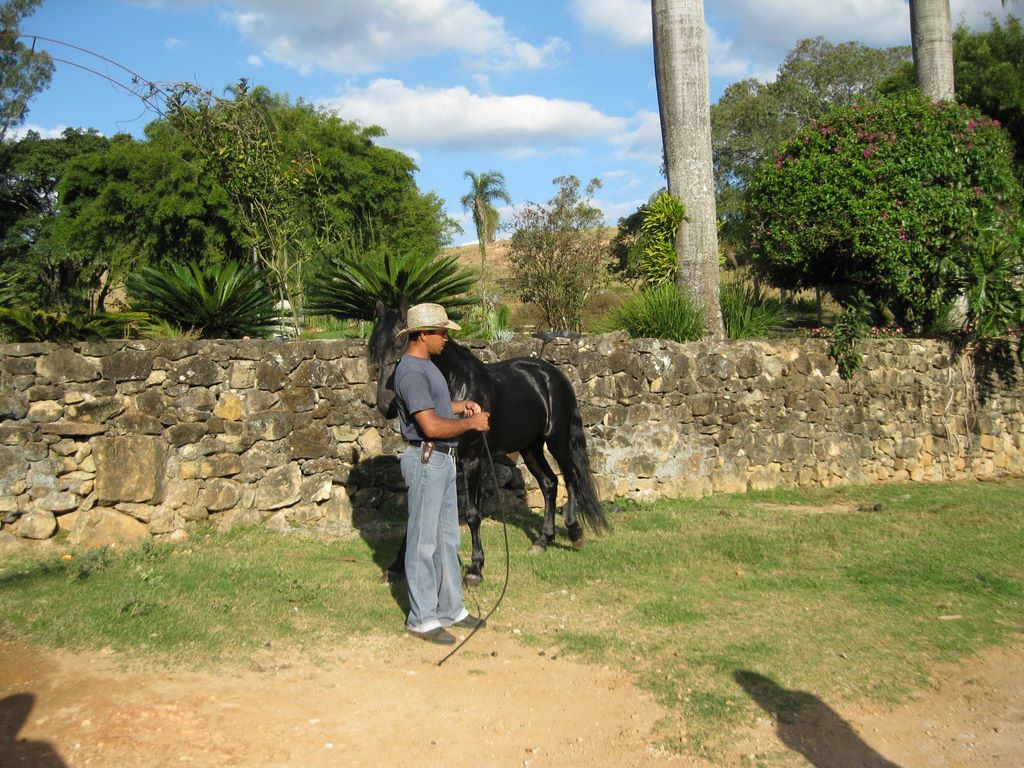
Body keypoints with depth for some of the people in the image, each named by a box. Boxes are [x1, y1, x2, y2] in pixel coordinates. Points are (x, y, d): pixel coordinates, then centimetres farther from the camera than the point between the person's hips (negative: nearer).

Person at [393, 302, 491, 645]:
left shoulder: (426, 365, 12)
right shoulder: (411, 372, -20)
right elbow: (431, 425, -26)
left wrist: (462, 405, 11)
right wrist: (472, 423, -14)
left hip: (443, 460, 10)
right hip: (426, 460, -10)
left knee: (447, 539, 16)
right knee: (424, 542, -1)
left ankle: (450, 608, 27)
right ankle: (422, 619, 9)